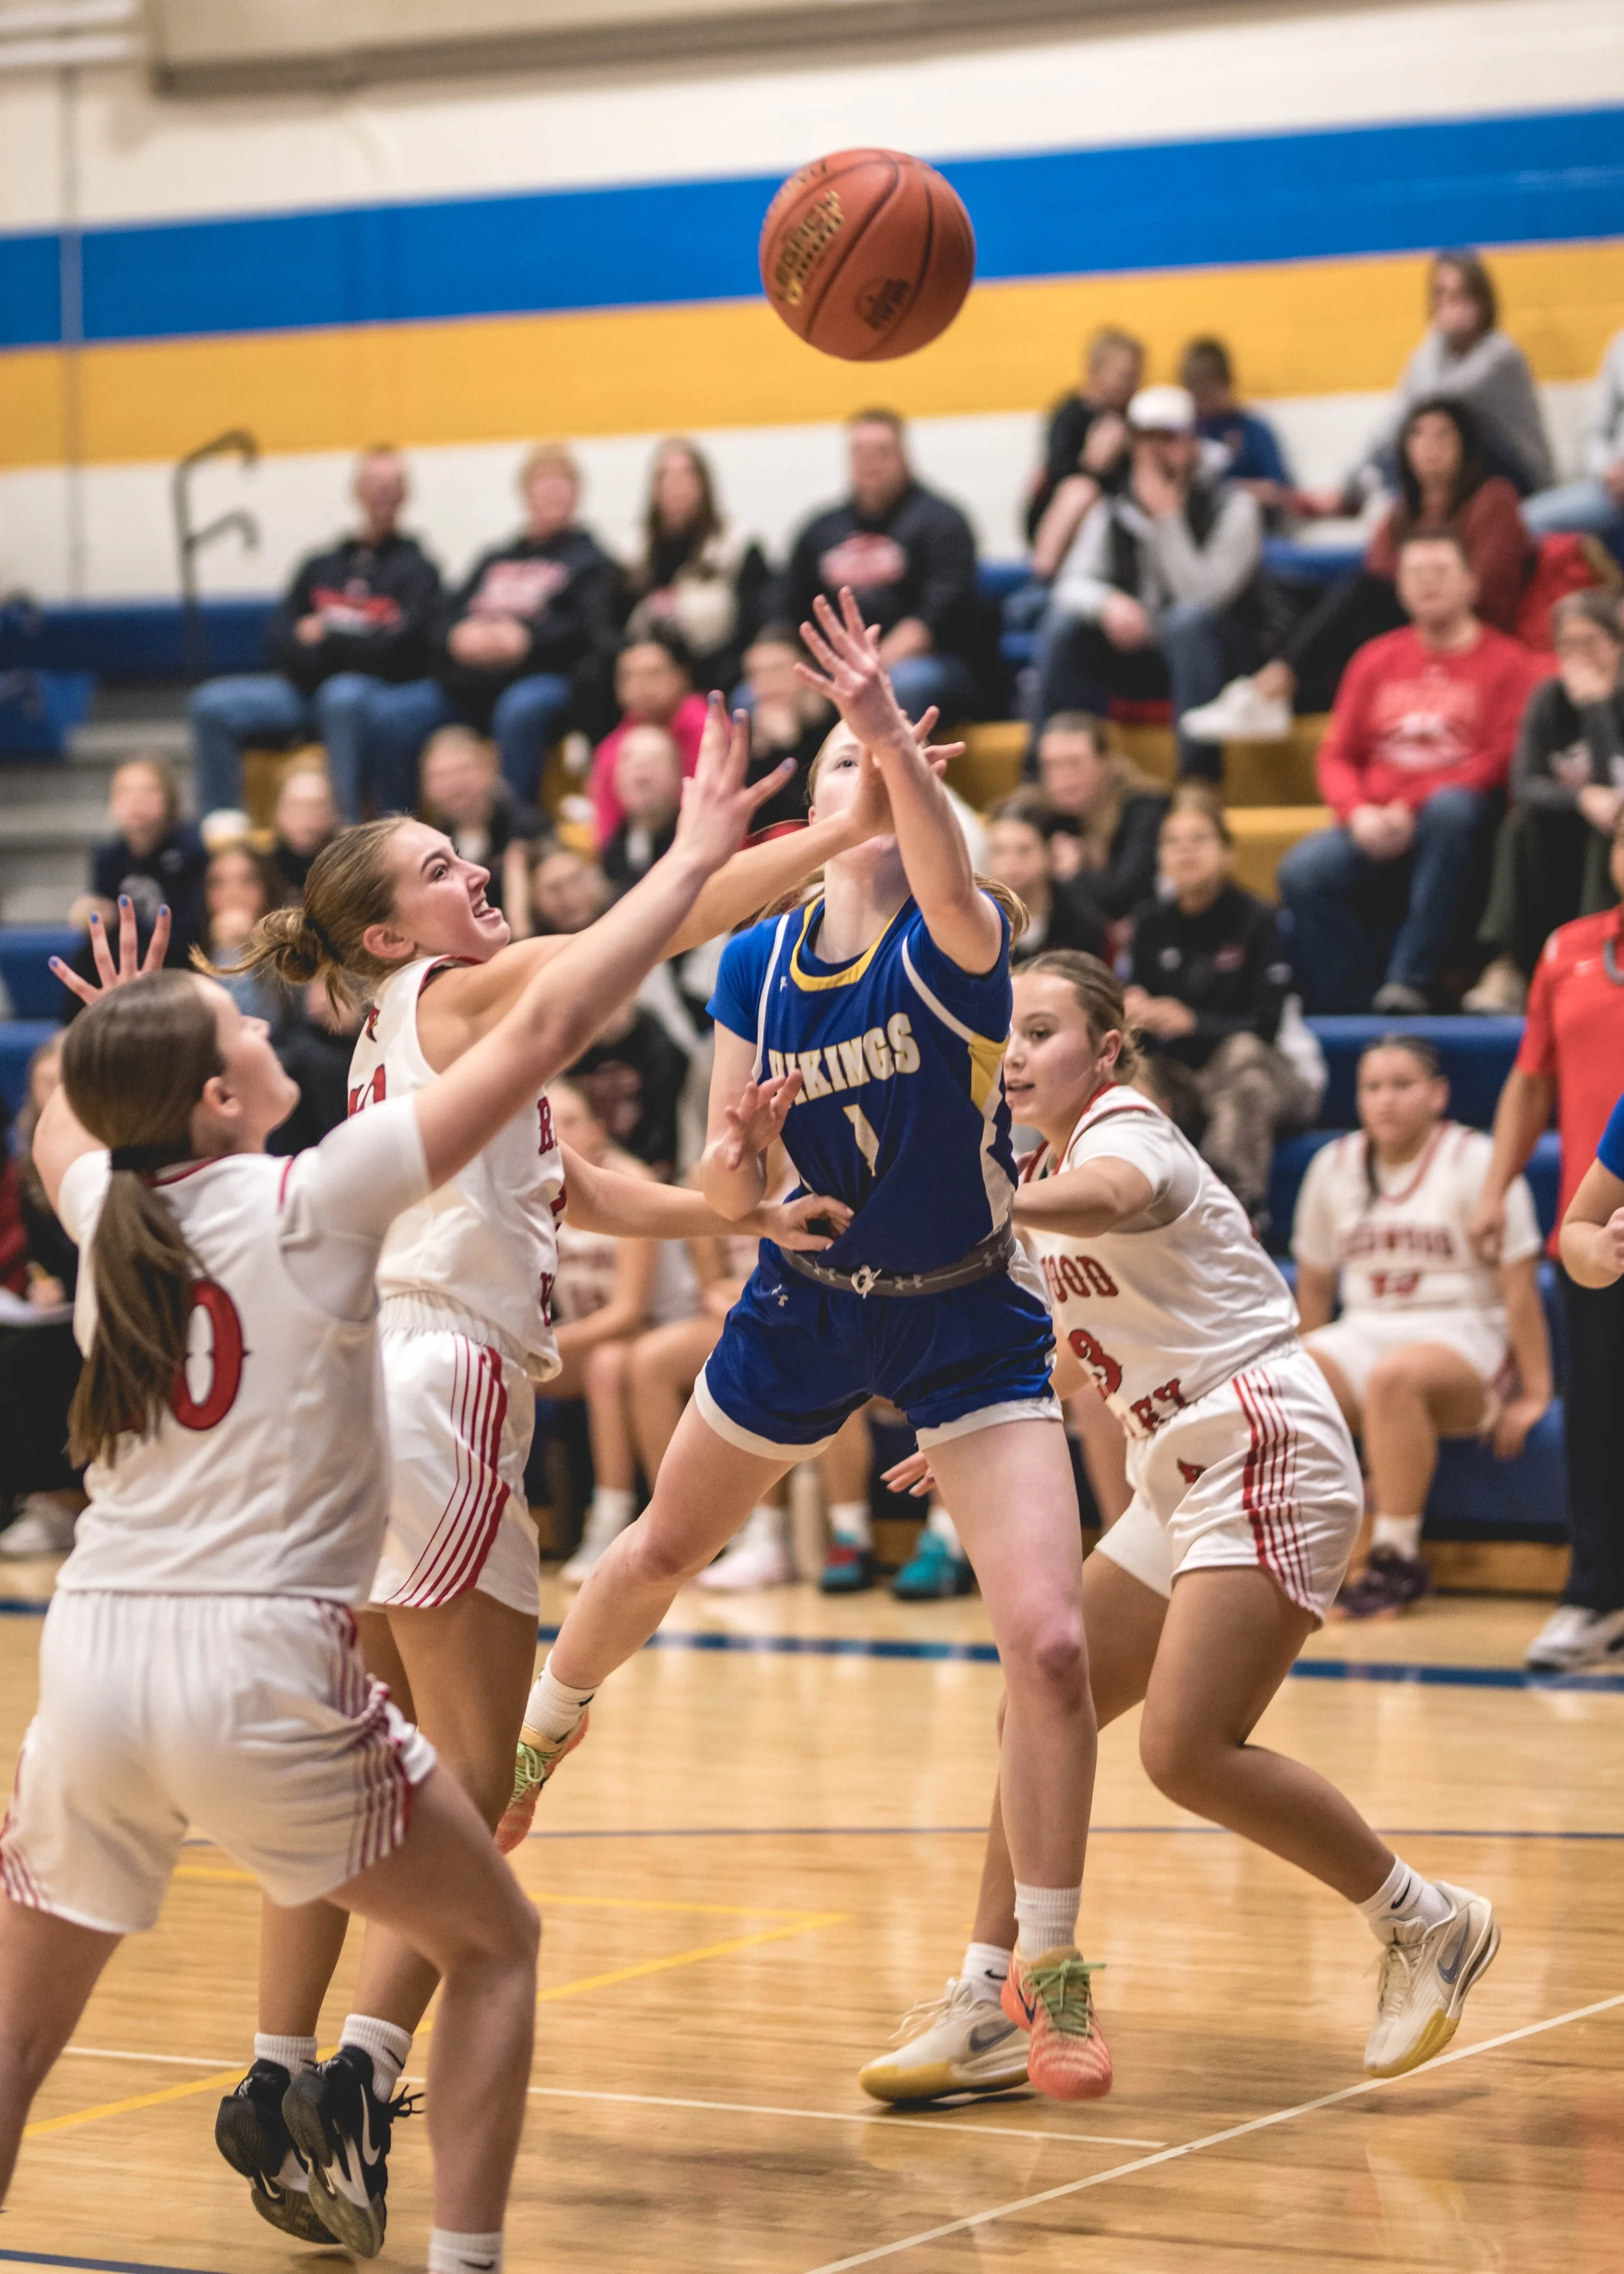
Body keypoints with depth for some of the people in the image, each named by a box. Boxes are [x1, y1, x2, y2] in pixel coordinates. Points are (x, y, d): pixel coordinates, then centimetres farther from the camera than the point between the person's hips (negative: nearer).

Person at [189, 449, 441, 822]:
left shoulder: (417, 570, 8)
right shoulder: (320, 566, 23)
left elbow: (399, 649, -7)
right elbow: (278, 638, 15)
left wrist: (328, 638, -7)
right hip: (305, 689, 5)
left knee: (343, 696, -40)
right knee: (212, 703, -18)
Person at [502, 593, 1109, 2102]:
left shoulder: (958, 943, -19)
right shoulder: (755, 967, -8)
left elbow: (950, 883, -46)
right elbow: (726, 1191, -2)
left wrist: (898, 733, -63)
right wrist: (735, 1156, -26)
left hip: (969, 1325, -4)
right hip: (803, 1308, 4)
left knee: (1050, 1644, -17)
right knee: (660, 1552, 23)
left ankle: (1049, 1973, 1)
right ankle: (542, 1736, 57)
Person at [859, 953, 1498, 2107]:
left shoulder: (1127, 1128, -12)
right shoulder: (1048, 1164, 15)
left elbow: (1108, 1198, -39)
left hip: (1269, 1460, -10)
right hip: (1181, 1482, 10)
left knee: (1187, 1750, -19)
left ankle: (1428, 1924, -2)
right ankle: (990, 2009, 7)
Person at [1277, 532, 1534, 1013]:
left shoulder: (1503, 662, 6)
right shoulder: (1376, 660, 19)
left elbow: (1500, 761, -5)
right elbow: (1337, 755, 15)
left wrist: (1411, 805, -14)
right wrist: (1358, 812, -8)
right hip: (1374, 830, 3)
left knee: (1450, 809, -39)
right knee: (1303, 871, -27)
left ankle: (1410, 984, -38)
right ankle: (1352, 1006, -26)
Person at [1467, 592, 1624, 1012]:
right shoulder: (1550, 699, 0)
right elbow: (1524, 784, -13)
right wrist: (1582, 799, -31)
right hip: (1564, 850, 3)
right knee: (1523, 822, -26)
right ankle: (1511, 969, -31)